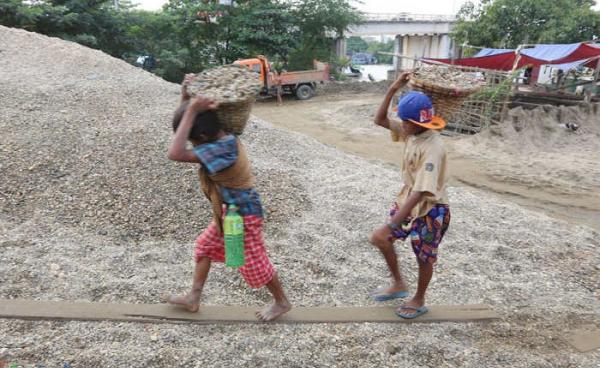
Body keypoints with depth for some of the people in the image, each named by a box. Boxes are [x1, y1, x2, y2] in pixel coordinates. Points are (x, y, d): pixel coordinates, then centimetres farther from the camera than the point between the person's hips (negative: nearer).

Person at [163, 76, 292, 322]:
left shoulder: (221, 149, -34)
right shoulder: (222, 136, -5)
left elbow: (175, 154, -42)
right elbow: (187, 121, 8)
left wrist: (192, 111, -39)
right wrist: (186, 95, -10)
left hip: (243, 215, -9)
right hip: (230, 211, 9)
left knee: (255, 264, 9)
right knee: (205, 247, 20)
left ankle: (282, 303, 33)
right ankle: (193, 298, 35)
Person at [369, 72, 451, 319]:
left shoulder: (432, 149, -32)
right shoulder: (411, 132, -6)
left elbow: (421, 192, -36)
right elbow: (380, 120, 2)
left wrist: (392, 225, -37)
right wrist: (392, 90, -14)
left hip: (430, 211, -8)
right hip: (409, 202, 8)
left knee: (424, 259, 13)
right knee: (379, 239, 11)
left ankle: (419, 301, 39)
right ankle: (398, 284, 30)